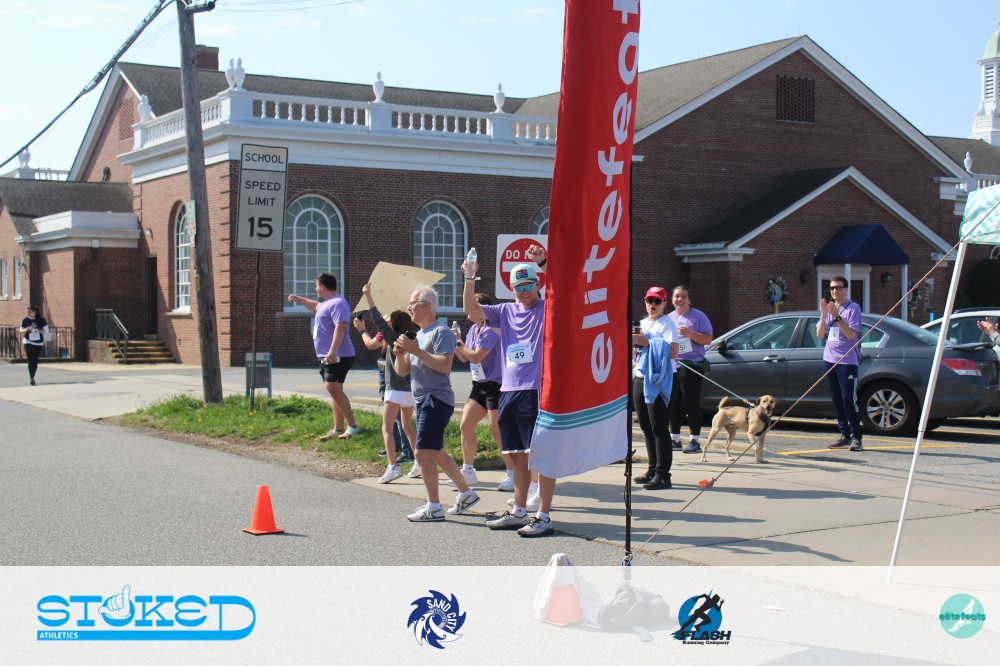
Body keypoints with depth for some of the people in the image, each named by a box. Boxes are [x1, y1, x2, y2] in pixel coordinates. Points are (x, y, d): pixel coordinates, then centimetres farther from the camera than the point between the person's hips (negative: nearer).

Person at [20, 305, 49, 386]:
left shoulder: (41, 320, -1)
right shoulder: (25, 320, 1)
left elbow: (46, 330, 0)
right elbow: (21, 331, 6)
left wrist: (39, 331, -19)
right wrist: (26, 330, -16)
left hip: (39, 343, 1)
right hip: (28, 343, -1)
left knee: (35, 361, 6)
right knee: (30, 360, -12)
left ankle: (32, 377, 20)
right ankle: (31, 378, -18)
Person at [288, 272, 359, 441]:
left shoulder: (337, 303, -15)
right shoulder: (326, 304, 19)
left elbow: (340, 327, -27)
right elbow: (316, 306, 45)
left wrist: (332, 351, -35)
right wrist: (298, 299, 52)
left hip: (337, 356, -11)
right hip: (326, 357, 11)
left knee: (333, 388, -19)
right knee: (334, 391, 10)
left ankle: (352, 426, -19)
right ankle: (338, 429, 12)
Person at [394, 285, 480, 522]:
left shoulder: (440, 332, -10)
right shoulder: (418, 335, 19)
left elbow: (445, 365, -24)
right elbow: (402, 371, 17)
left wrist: (416, 351, -22)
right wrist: (400, 354, -3)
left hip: (437, 399, -10)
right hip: (423, 401, 10)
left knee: (423, 452, -13)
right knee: (436, 452, 16)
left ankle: (434, 508, -9)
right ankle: (466, 493, 27)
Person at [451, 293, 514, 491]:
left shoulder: (490, 332, -17)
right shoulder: (473, 330, 11)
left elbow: (476, 357, -24)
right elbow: (464, 358, 17)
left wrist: (459, 342, -13)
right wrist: (455, 343, 1)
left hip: (495, 386, -9)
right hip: (479, 386, 9)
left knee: (498, 432, -6)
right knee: (465, 426, 6)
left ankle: (512, 475, 3)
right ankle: (468, 471, 16)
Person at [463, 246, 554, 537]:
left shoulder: (548, 309, 0)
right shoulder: (506, 311, 15)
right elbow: (471, 309, 9)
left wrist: (544, 263, -30)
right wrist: (470, 278, -3)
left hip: (537, 391, -6)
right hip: (509, 391, 6)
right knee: (518, 456, 14)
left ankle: (544, 517, -1)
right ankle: (519, 512, 24)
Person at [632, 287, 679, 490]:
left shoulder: (667, 323, -6)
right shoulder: (642, 323, 18)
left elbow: (673, 352, -19)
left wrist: (648, 342, -20)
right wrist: (634, 342, 6)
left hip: (658, 380, -8)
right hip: (640, 378, 8)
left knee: (659, 429, -10)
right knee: (646, 428, 12)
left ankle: (663, 475, -10)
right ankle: (653, 469, 21)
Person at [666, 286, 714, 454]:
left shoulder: (698, 317, -1)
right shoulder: (669, 318, 16)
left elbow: (708, 339, -7)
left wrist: (689, 334, -18)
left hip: (692, 366, -6)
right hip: (671, 366, 6)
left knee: (692, 403, -6)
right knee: (673, 404, 8)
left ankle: (695, 441, -2)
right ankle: (675, 439, 17)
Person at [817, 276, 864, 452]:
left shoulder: (853, 308, -6)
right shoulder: (829, 308, 12)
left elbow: (851, 334, -17)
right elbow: (820, 334, 6)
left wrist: (837, 316, -24)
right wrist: (824, 315, -9)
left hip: (847, 360, -6)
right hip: (830, 358, 6)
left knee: (849, 400, -9)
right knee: (837, 400, 8)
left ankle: (856, 437, -4)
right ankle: (845, 435, 15)